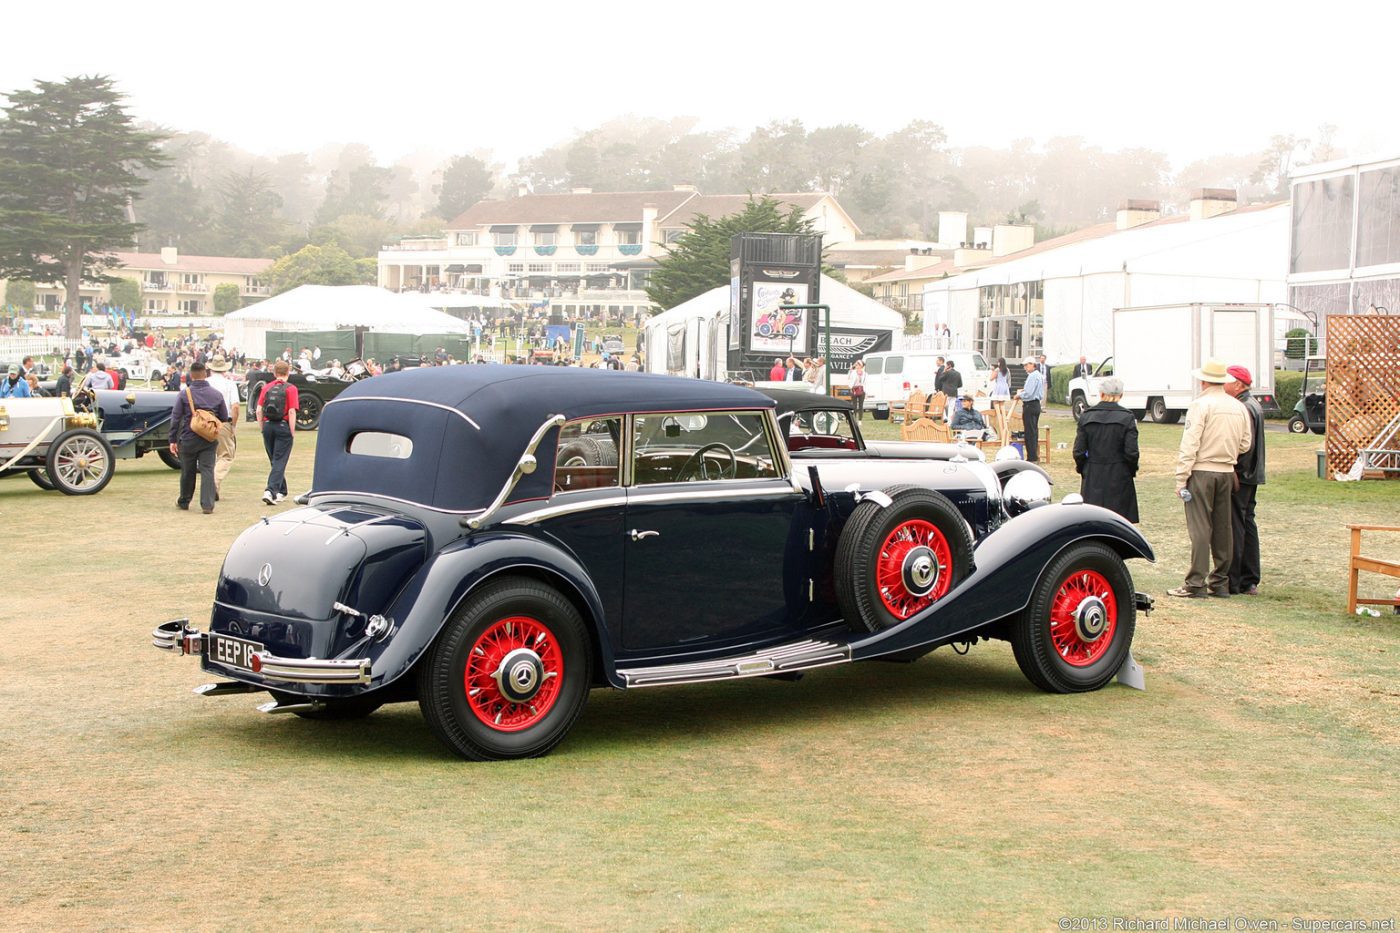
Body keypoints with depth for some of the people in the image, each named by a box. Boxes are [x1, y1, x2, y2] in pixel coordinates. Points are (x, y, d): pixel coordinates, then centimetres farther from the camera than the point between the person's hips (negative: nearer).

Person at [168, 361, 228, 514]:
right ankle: (207, 504, -11)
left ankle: (184, 502, 28)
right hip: (209, 441, 1)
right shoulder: (216, 394, 1)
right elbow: (224, 418, 7)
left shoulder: (184, 394, -6)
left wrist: (173, 440, 1)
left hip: (188, 439, -1)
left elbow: (175, 418, -5)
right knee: (207, 470, -1)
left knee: (187, 472, 13)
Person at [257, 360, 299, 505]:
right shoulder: (290, 388, -7)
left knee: (275, 460, 17)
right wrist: (292, 432, -7)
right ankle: (270, 491, -16)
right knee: (279, 461, -2)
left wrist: (263, 427, 12)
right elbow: (292, 412, -12)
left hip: (268, 426, 4)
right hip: (283, 426, -4)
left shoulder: (266, 387, 6)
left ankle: (281, 492, 26)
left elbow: (259, 410, 3)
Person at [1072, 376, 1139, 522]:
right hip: (1119, 477, -2)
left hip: (1092, 478, 2)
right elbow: (1131, 452, -10)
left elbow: (1079, 452, -2)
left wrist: (1082, 469, 15)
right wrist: (1132, 470, 8)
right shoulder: (1127, 418, -7)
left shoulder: (1086, 417, -2)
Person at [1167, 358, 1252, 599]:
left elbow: (1190, 444, -13)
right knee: (1223, 527, 11)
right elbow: (1245, 444, 10)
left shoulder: (1201, 405, -10)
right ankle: (1221, 582, 16)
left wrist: (1181, 479, -11)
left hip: (1202, 471, -6)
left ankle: (1196, 584, -6)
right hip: (1227, 472, 6)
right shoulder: (1239, 408, 8)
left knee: (1200, 527, -5)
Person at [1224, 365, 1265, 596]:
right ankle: (1250, 581, 19)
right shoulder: (1253, 405, 16)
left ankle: (1232, 583, -5)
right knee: (1247, 525, 14)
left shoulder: (1243, 408, -17)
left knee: (1234, 527, -7)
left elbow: (1246, 445, -23)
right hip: (1251, 477, 11)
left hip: (1238, 477, -11)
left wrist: (1235, 472, -20)